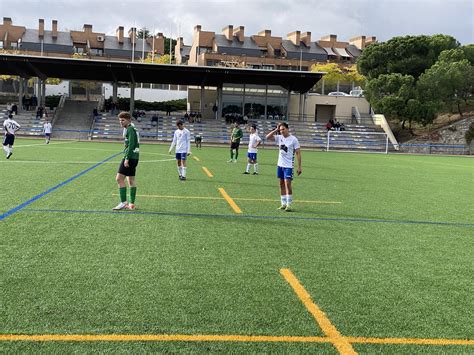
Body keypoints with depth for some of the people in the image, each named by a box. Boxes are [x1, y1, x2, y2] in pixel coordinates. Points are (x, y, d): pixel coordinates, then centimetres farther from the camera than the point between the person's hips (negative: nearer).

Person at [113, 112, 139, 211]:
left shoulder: (130, 129, -10)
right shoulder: (133, 129, 19)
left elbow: (131, 145, -19)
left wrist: (127, 158, -21)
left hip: (130, 157, -10)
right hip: (134, 158, 10)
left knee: (119, 178, -10)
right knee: (131, 180, 12)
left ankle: (123, 202, -11)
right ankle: (131, 204, 14)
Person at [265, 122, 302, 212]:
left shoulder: (293, 139, -9)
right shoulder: (279, 137, 5)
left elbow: (298, 153, -8)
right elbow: (268, 137, 4)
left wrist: (299, 167, -11)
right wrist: (275, 130, -5)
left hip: (288, 166, -6)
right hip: (280, 165, 6)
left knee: (287, 183, -11)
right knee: (281, 184, 8)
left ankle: (289, 204, -6)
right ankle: (283, 204, 15)